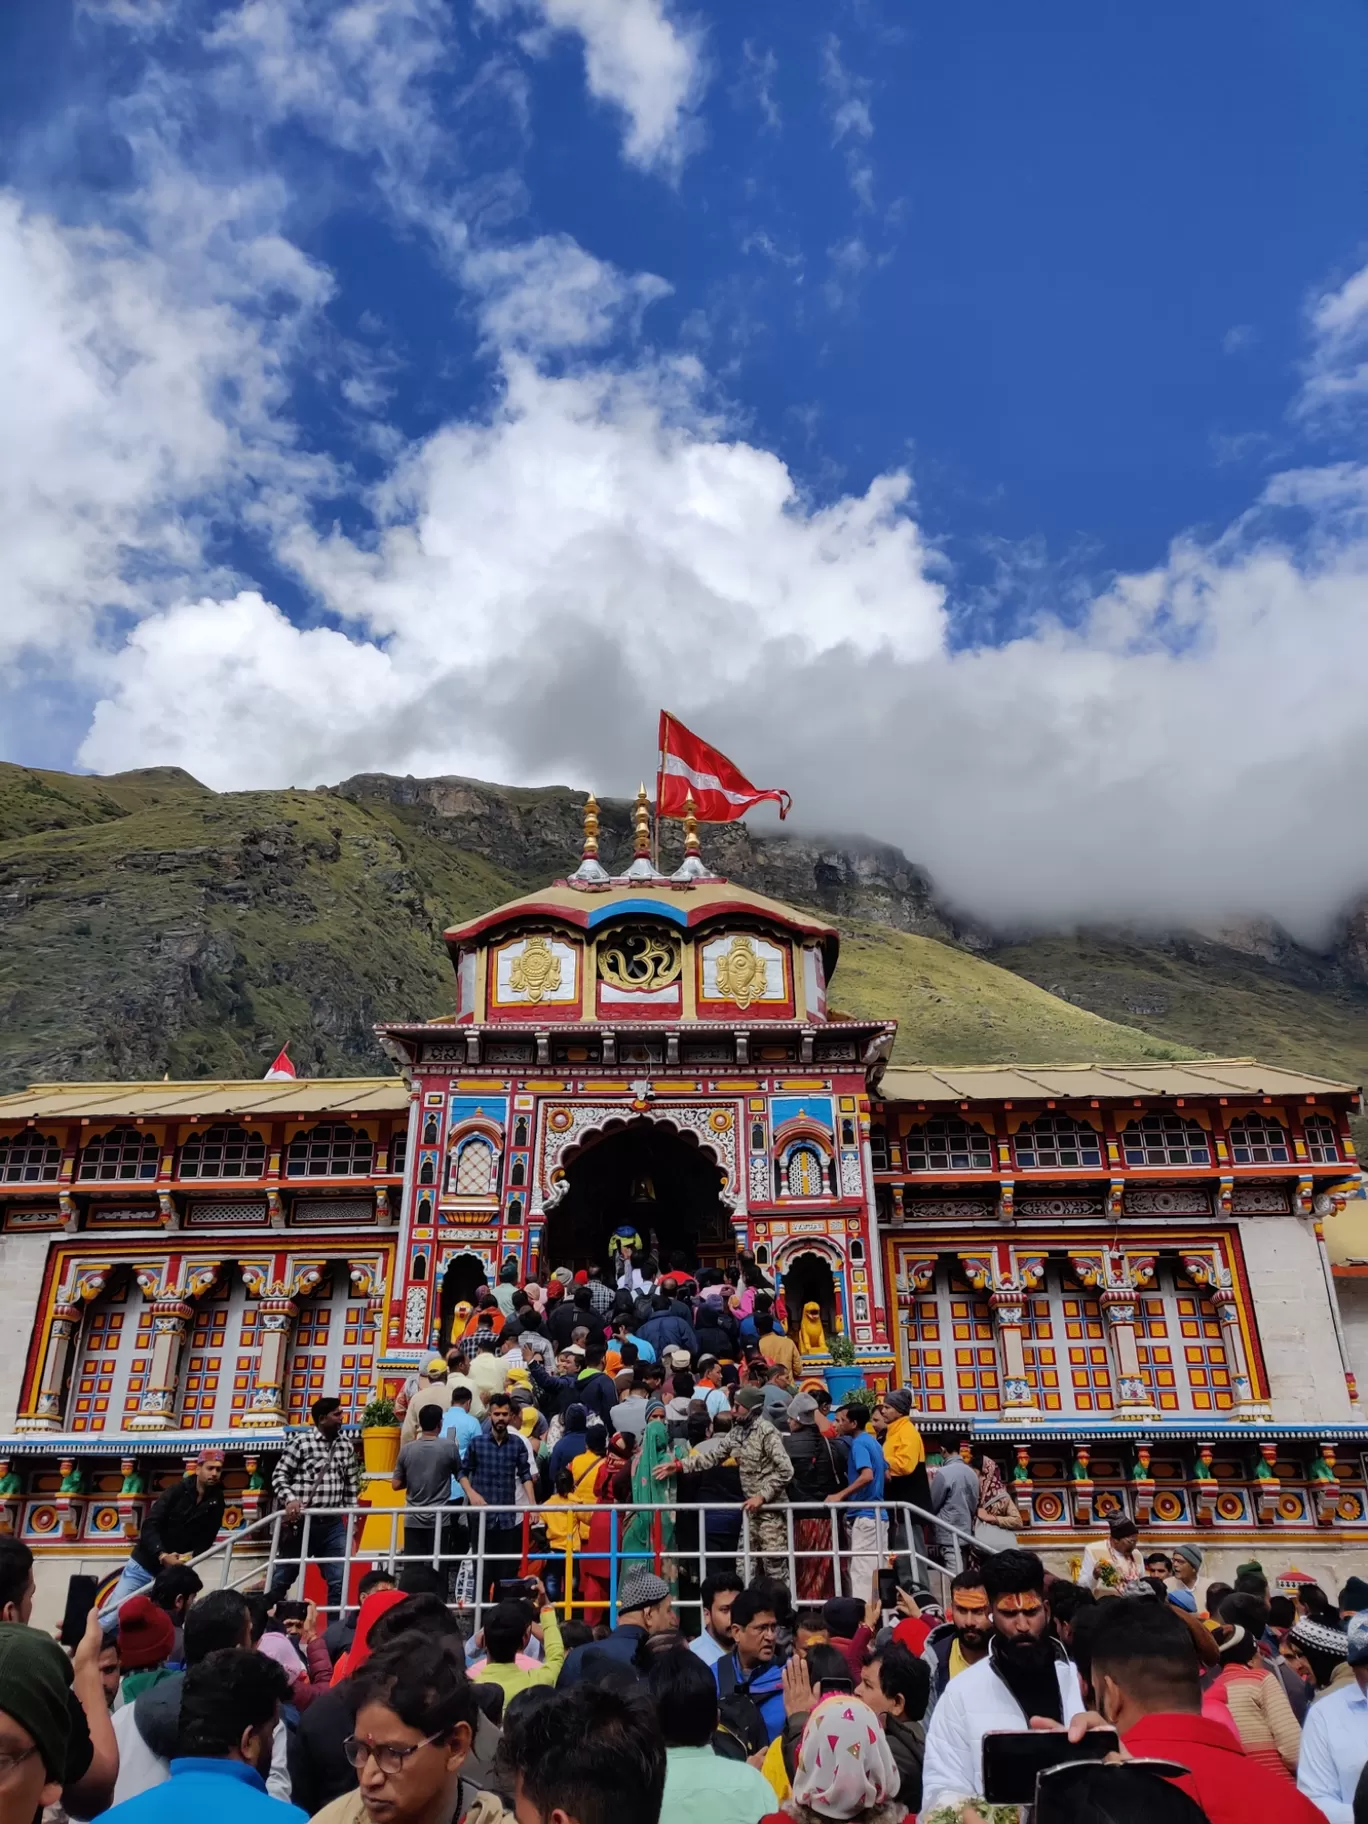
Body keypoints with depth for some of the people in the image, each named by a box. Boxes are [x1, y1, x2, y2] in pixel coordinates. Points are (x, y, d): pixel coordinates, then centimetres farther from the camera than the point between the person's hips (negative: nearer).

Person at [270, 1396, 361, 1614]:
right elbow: (279, 1474, -5)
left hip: (333, 1524, 4)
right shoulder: (301, 1441, -6)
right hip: (302, 1522, -3)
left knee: (339, 1581, 1)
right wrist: (290, 1499, -20)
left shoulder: (346, 1445, 8)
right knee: (281, 1579, 11)